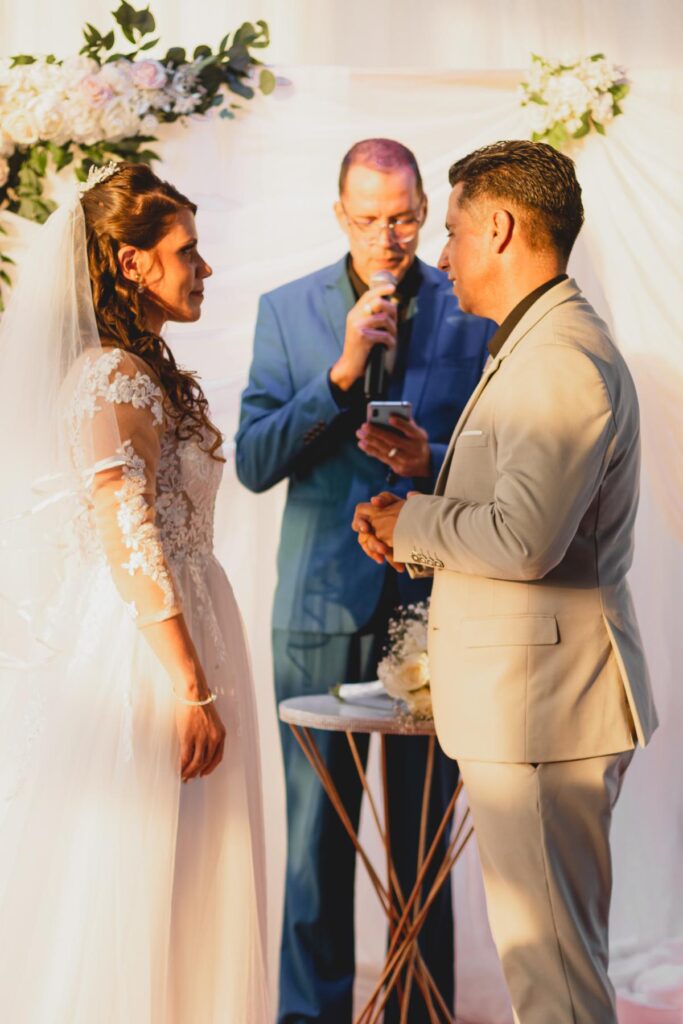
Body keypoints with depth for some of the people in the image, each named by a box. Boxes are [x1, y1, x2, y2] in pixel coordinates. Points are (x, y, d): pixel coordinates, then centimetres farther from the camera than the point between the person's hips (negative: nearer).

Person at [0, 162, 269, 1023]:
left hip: (159, 636, 10)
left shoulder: (134, 372, 14)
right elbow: (130, 546, -21)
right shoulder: (116, 377, -16)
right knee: (131, 894, -2)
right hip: (146, 655, -10)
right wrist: (194, 688, -21)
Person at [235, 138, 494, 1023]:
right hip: (321, 606, 1)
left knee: (424, 835, 9)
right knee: (316, 836, 8)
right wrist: (341, 372, -16)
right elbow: (253, 463, -5)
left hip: (433, 607, 0)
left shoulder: (473, 314, 1)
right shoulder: (287, 311, 3)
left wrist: (432, 462, -17)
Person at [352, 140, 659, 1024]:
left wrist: (411, 521, -10)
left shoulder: (563, 361, -19)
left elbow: (526, 541, -27)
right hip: (526, 694, 11)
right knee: (554, 943, 19)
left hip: (544, 702, -11)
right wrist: (419, 516, 4)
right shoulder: (533, 348, 16)